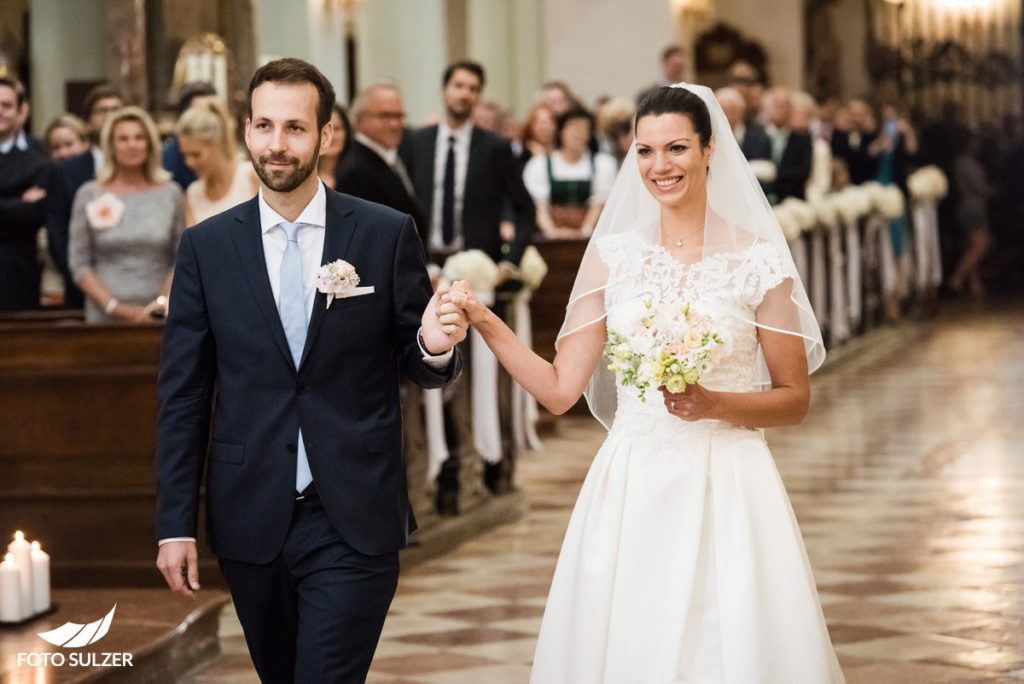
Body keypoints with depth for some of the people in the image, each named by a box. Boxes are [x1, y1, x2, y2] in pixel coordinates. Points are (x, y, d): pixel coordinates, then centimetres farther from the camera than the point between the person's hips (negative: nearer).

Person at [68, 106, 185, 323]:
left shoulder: (171, 193, 6)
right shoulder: (89, 195, 4)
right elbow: (79, 263, 2)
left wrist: (162, 302, -9)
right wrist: (114, 307, -7)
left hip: (158, 317, 0)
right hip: (104, 318, 0)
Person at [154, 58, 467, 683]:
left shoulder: (388, 235, -1)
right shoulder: (208, 246, 3)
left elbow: (416, 365, 6)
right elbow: (183, 396, 5)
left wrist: (436, 348, -18)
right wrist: (176, 524, 2)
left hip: (355, 521, -2)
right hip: (251, 521, 3)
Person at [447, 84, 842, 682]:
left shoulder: (759, 259, -2)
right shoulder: (612, 256, 5)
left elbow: (795, 399, 2)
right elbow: (560, 388, 1)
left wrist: (713, 404, -15)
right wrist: (483, 320, -10)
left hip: (726, 491, -2)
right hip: (630, 491, 2)